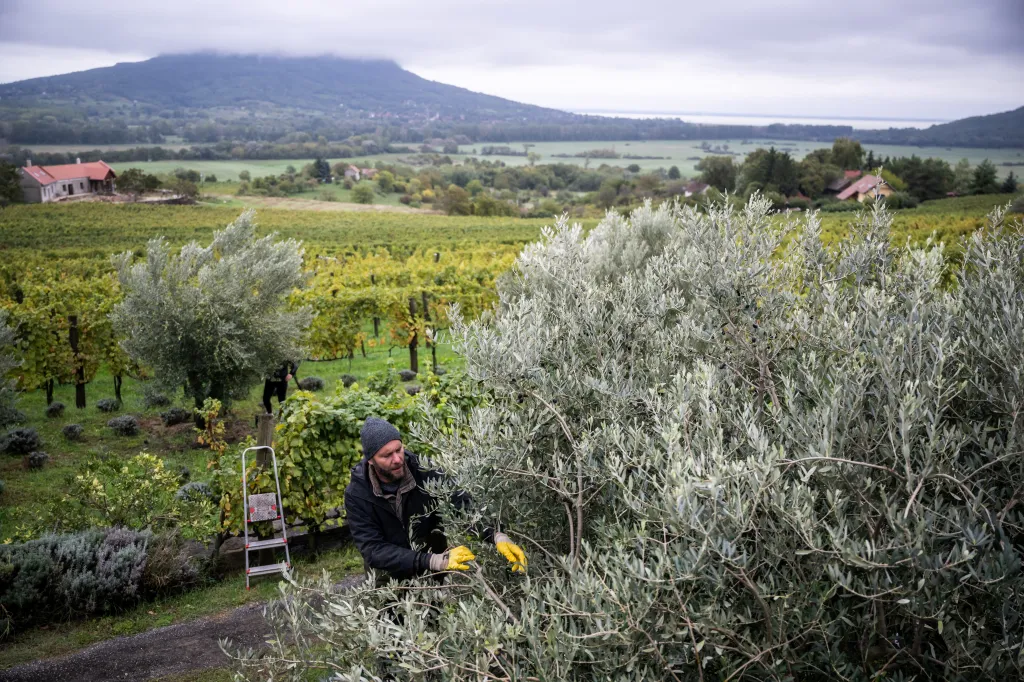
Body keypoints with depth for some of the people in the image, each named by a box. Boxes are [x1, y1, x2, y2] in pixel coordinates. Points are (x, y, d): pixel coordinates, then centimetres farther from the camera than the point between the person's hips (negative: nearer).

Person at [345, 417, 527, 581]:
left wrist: (498, 537, -37)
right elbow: (373, 551, -22)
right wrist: (436, 561, -34)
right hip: (391, 582, 1)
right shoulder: (357, 495, -15)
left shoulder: (425, 472, -13)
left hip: (437, 575, 0)